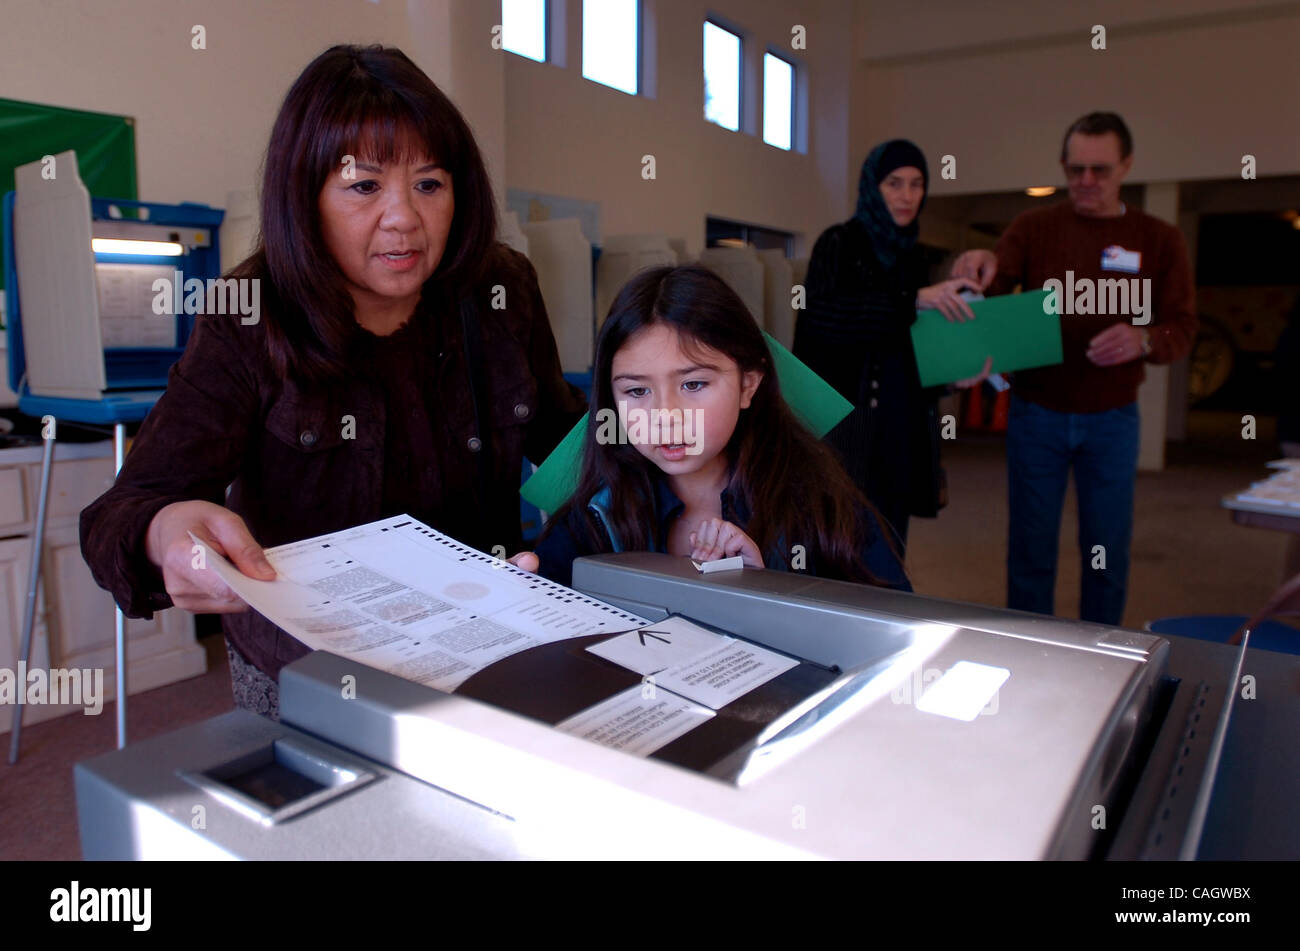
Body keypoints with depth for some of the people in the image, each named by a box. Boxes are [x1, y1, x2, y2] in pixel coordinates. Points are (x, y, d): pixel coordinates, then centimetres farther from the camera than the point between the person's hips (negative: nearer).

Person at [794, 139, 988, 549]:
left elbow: (912, 345, 18)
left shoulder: (911, 256, 15)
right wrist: (914, 299, -30)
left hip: (902, 429, 6)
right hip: (847, 423, -6)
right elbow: (822, 313, -22)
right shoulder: (839, 243, -4)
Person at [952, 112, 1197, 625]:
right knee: (1031, 548, 6)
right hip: (1037, 414, -1)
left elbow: (1182, 326, 1)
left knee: (1107, 552, 8)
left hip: (1112, 419, 1)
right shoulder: (1033, 228, 2)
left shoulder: (1159, 240, 3)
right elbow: (991, 292, -9)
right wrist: (980, 269, -32)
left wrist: (1143, 340, -22)